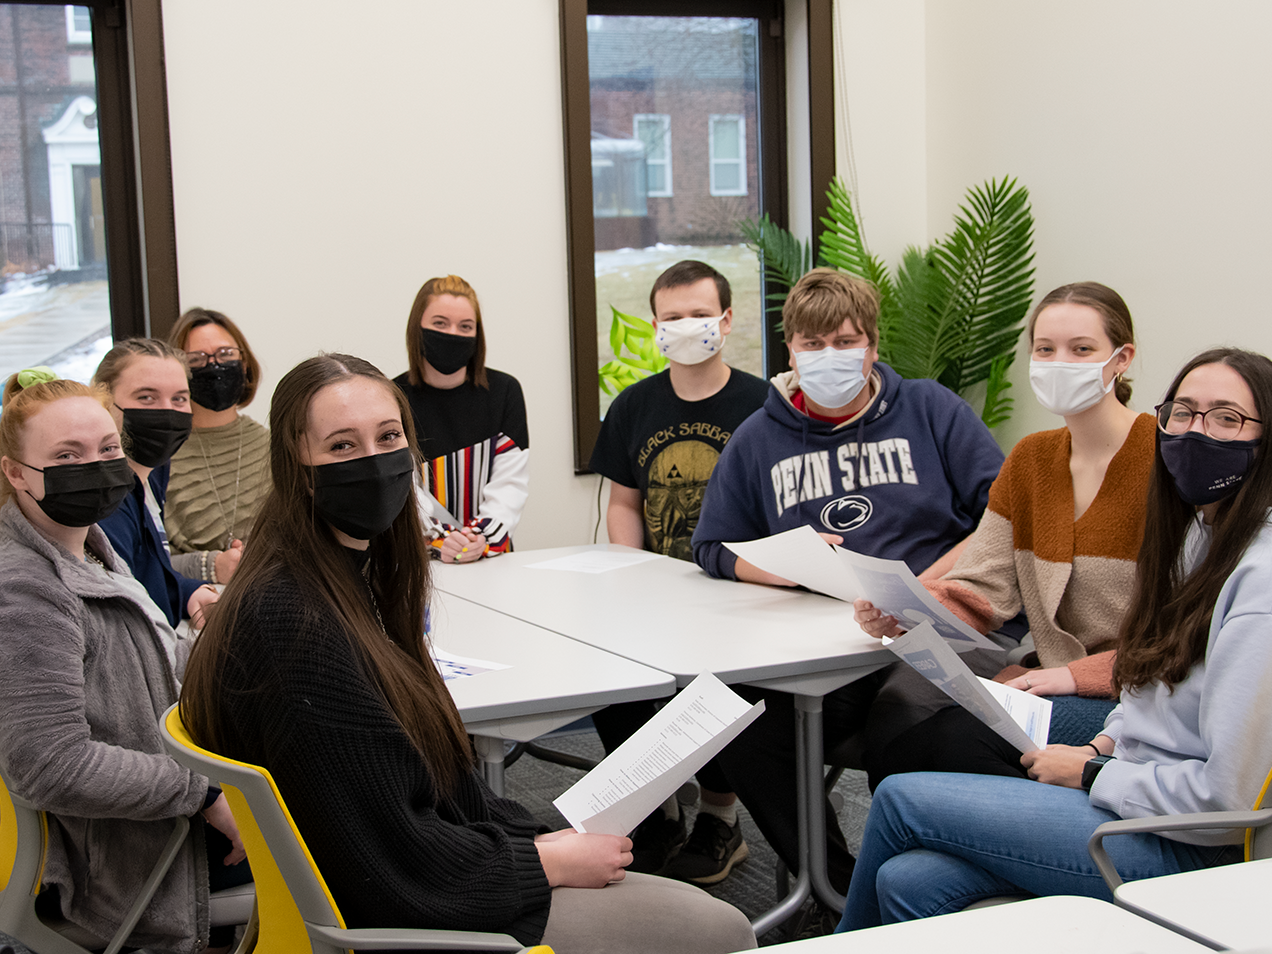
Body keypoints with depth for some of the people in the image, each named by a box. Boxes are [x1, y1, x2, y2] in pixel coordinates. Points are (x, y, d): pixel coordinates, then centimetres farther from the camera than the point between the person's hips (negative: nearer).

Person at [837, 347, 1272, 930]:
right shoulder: (1199, 532, 10)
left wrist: (1093, 774, -10)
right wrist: (1107, 743, 5)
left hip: (1188, 853, -8)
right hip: (1134, 796, 8)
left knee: (900, 796, -6)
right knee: (909, 880, -10)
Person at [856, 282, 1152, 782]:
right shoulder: (1029, 459, 12)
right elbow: (985, 588, 3)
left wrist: (1077, 674, -21)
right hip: (1052, 681, 6)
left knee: (962, 737, -26)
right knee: (887, 751, -14)